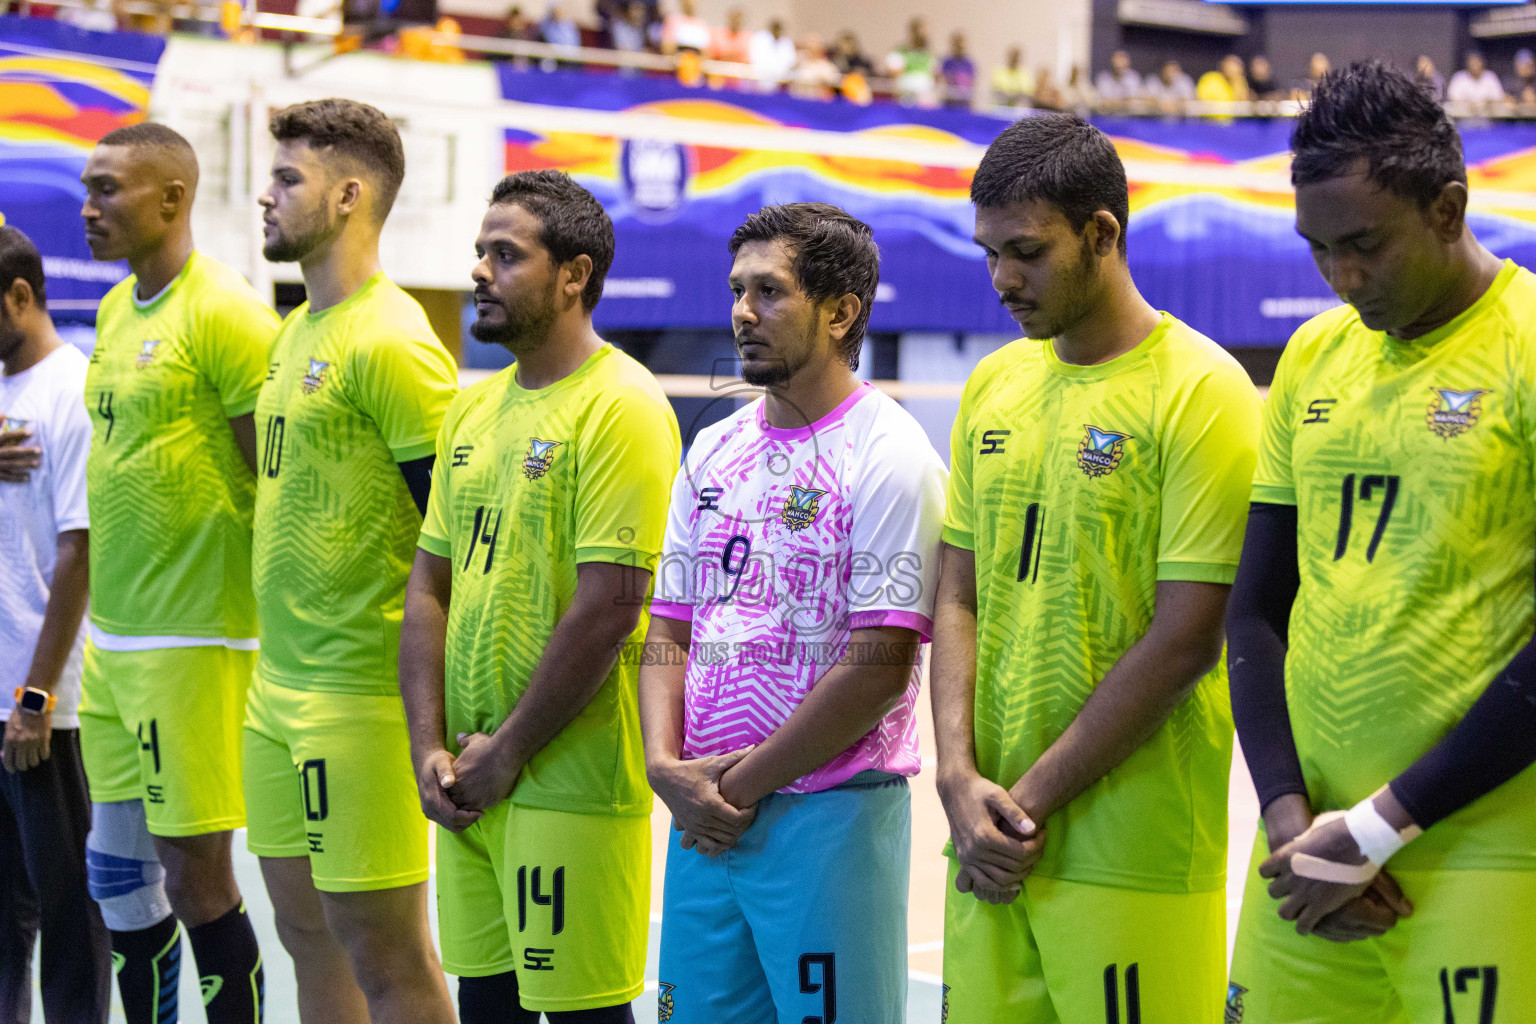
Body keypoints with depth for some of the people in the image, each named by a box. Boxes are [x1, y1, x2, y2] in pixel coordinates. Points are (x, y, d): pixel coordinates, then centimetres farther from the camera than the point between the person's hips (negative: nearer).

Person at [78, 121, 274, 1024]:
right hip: (112, 636, 9)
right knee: (119, 867, 14)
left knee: (195, 870, -3)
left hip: (194, 642, -8)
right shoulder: (115, 311, 13)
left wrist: (280, 638, -16)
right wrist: (105, 620, 19)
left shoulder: (226, 314, -13)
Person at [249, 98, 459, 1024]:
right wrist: (280, 662, 19)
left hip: (359, 694, -9)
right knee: (309, 935, 15)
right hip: (279, 684, 9)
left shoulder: (390, 341, -15)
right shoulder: (298, 330, 14)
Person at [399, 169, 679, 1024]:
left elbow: (609, 606, -18)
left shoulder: (621, 406, -11)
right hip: (471, 783, 7)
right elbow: (430, 584, 14)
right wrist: (431, 748, 3)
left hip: (572, 784, -7)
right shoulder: (475, 408, 13)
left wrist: (508, 752, -13)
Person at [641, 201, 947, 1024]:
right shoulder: (714, 450, 12)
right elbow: (668, 628, 12)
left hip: (830, 815, -6)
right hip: (700, 814, 6)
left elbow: (879, 667, -15)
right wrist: (666, 766, -4)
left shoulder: (888, 455, -9)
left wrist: (745, 785, -12)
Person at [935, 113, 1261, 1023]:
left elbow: (1184, 641, -13)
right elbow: (958, 599, 11)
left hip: (1134, 854, -5)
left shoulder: (1201, 391, -9)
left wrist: (1032, 801, -12)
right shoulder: (993, 385, 10)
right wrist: (959, 777, -4)